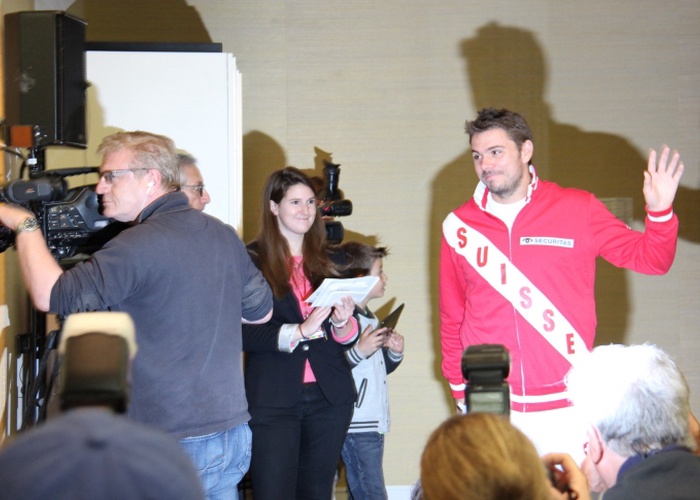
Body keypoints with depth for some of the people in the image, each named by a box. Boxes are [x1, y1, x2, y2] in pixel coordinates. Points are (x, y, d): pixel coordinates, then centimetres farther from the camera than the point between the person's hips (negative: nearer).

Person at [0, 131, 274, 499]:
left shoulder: (139, 246, -17)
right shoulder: (224, 236, 8)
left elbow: (50, 295, -19)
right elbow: (262, 311, 19)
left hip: (176, 445, -8)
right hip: (234, 433, 8)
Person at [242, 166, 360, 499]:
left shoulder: (331, 262, 13)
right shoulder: (250, 260, -3)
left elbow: (347, 340, 12)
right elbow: (243, 333, -11)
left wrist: (343, 323, -10)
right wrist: (298, 332, -22)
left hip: (330, 397, 5)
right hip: (272, 399, -4)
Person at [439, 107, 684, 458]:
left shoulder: (577, 209, 1)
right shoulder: (461, 225, 5)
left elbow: (648, 259, 5)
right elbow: (452, 318, 12)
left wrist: (660, 212, -13)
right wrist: (460, 392, 12)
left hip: (565, 406, -1)